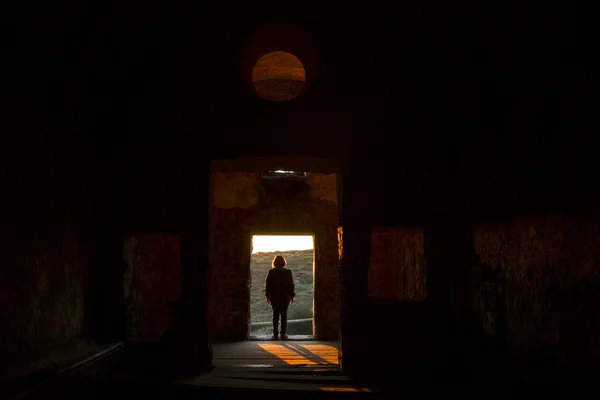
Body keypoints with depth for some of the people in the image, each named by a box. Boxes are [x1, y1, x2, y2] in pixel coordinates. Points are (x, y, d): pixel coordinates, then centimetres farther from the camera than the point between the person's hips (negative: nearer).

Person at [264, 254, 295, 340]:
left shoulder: (271, 272, -2)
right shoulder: (288, 272, -3)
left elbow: (267, 284, 1)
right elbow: (291, 285, 0)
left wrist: (267, 295, 9)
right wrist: (292, 296, 7)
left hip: (274, 297, 0)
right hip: (285, 297, 0)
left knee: (275, 315, 6)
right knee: (284, 315, 6)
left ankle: (275, 334, 4)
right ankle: (283, 334, 4)